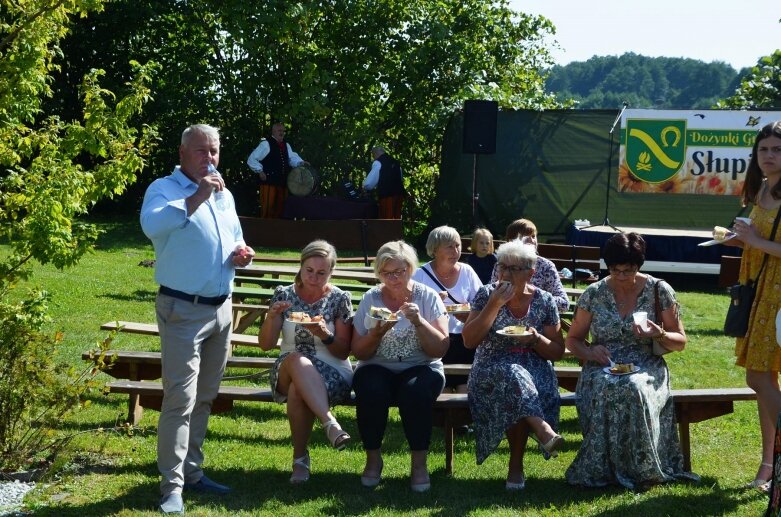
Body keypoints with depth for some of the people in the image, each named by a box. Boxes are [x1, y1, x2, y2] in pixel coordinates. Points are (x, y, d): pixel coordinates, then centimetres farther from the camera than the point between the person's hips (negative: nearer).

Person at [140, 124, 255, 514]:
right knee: (180, 399, -11)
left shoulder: (224, 196, 15)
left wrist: (240, 254, 5)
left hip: (221, 309, 7)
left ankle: (191, 471, 23)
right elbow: (152, 225, -30)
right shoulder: (165, 189, -8)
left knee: (204, 398, 13)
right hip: (183, 309, -7)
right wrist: (196, 198, -33)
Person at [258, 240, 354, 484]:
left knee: (298, 390, -38)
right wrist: (272, 316, -15)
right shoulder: (284, 295, 6)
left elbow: (343, 352, 2)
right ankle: (330, 424, -43)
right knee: (298, 360, -38)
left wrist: (325, 335, -18)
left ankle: (300, 458, -27)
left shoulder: (339, 299, 2)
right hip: (289, 371, 2)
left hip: (333, 373, -1)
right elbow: (265, 344, 3)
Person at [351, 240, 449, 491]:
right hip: (378, 368, 1)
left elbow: (440, 350, -8)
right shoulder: (371, 299, 3)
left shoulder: (428, 297, 0)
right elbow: (358, 352, 2)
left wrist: (418, 321, -21)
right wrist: (378, 332, -16)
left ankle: (419, 463, -18)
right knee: (370, 390, -33)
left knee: (416, 391, -35)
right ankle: (373, 458, -12)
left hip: (420, 368, -1)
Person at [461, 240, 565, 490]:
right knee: (513, 376, -36)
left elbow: (557, 351, 9)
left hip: (535, 370, 1)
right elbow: (469, 341, -5)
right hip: (491, 371, -1)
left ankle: (516, 465, -24)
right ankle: (543, 430, -50)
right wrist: (495, 305, -12)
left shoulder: (544, 301, 5)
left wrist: (536, 339, -12)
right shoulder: (486, 294, 3)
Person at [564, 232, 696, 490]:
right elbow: (572, 339, 14)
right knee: (604, 390, -36)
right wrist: (589, 352, -9)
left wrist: (658, 335, -14)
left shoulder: (659, 291, 3)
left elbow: (680, 342, 9)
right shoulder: (594, 294, 5)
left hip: (645, 368, -1)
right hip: (602, 368, 1)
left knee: (635, 390, -37)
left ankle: (639, 467, -23)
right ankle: (602, 467, -23)